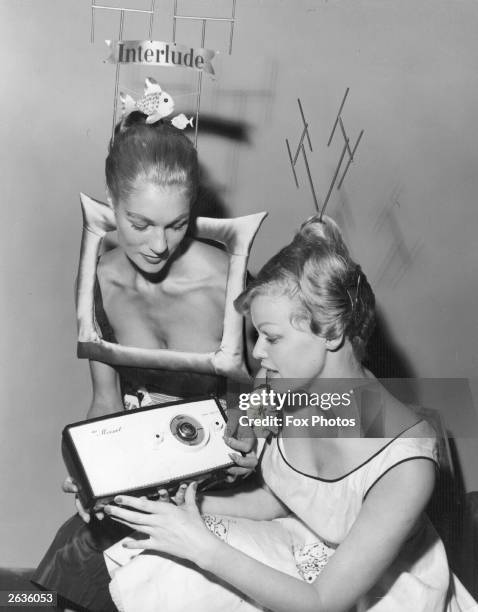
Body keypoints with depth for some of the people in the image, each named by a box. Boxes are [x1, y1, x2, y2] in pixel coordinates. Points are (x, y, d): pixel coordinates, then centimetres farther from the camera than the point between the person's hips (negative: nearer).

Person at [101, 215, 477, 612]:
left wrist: (202, 546, -29)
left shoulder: (405, 465, -33)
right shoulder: (297, 389, -14)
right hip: (302, 548, 5)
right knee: (151, 579, -12)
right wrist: (196, 506, -9)